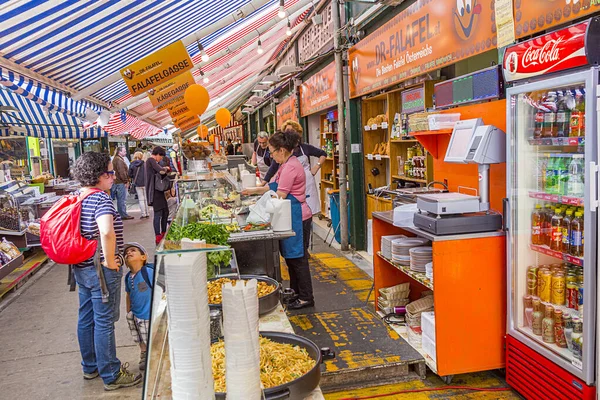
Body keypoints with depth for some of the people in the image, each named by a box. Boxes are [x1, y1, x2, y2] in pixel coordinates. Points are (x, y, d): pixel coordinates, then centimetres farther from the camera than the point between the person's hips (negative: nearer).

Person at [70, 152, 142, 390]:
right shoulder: (101, 199, -20)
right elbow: (106, 232, -38)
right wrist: (110, 261, -24)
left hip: (81, 268, 9)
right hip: (101, 271, -9)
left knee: (86, 319, 19)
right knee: (104, 323, 1)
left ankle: (90, 367, 35)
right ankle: (112, 376, 13)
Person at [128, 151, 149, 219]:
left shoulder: (132, 165, -4)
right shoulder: (144, 164, -9)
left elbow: (130, 175, -2)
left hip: (137, 184, 0)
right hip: (145, 183, 0)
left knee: (141, 199, 8)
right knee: (146, 198, 10)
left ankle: (143, 214, 5)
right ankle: (147, 213, 12)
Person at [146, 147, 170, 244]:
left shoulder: (153, 161, 20)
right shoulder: (151, 160, -12)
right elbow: (161, 171, -23)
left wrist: (164, 169, 2)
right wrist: (166, 168, -4)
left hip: (159, 190, 11)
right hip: (154, 191, -11)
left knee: (165, 212, 16)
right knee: (158, 214, -8)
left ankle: (163, 233, 28)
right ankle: (158, 238, -4)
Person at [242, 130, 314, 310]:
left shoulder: (290, 167, -20)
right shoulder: (287, 164, 13)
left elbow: (280, 196, -19)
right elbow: (275, 186, 21)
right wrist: (254, 190, 18)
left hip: (297, 218, -11)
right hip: (293, 216, 11)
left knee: (297, 258, -1)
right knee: (291, 256, 18)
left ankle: (306, 298, 9)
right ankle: (295, 292, 31)